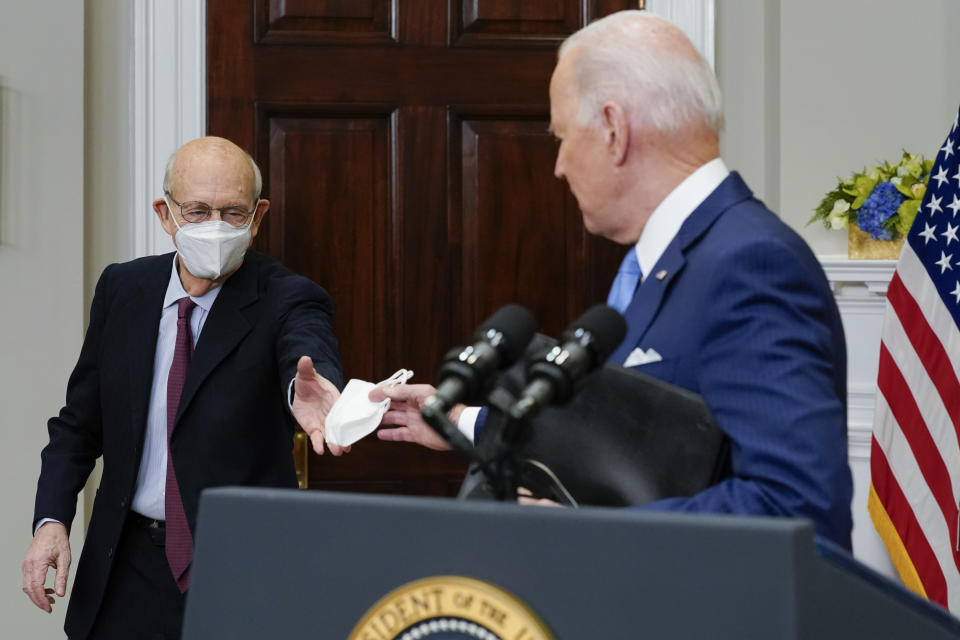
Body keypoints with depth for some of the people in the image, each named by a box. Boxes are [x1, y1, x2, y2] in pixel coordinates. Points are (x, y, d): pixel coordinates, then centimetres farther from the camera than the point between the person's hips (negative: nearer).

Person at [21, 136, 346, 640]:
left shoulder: (286, 300, -11)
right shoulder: (123, 289, 2)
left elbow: (309, 353, -35)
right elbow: (80, 423, 8)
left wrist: (309, 388, -59)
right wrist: (51, 520, -6)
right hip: (126, 564, 4)